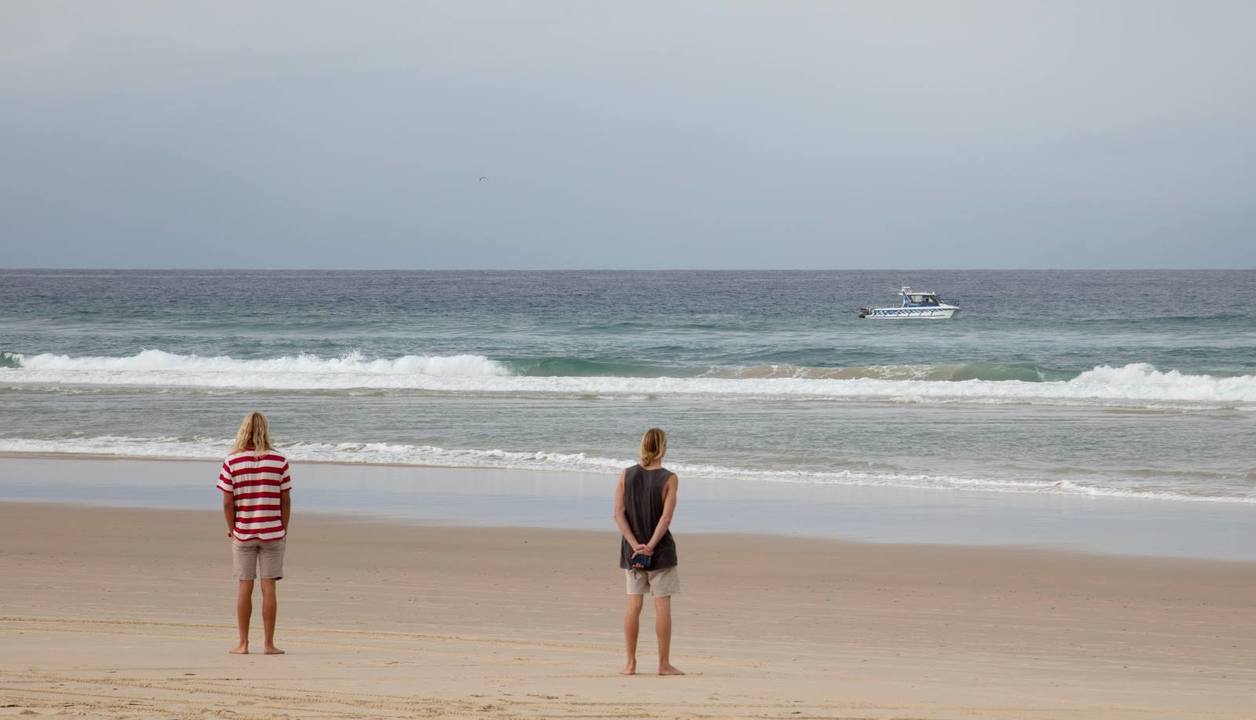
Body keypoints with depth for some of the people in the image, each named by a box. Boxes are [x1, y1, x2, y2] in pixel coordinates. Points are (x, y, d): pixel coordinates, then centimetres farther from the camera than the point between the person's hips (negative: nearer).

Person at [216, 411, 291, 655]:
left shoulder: (232, 461, -5)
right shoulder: (279, 461, -4)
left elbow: (227, 502, -6)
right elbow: (285, 500, -2)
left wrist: (231, 529, 7)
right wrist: (284, 530, 8)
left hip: (243, 532, 0)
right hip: (272, 532, 0)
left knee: (244, 587, 7)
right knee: (268, 588, 3)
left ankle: (243, 643, 8)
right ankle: (269, 644, 4)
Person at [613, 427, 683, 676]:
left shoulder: (626, 475, 1)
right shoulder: (669, 479, -9)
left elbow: (619, 513, -5)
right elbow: (666, 517, -15)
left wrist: (635, 545, -9)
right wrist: (650, 546, -14)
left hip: (632, 549, 3)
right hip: (660, 549, -3)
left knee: (634, 604, 8)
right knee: (662, 605, 2)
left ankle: (631, 663, 8)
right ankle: (664, 664, 3)